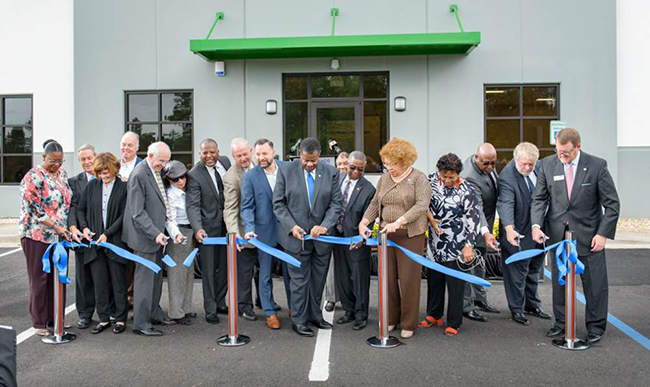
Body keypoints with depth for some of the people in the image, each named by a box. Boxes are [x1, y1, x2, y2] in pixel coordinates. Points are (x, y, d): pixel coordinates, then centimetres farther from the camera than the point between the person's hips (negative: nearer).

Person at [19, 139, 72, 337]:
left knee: (58, 277, 10)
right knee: (39, 278, 3)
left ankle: (55, 317, 22)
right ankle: (39, 322, 13)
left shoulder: (62, 174, 10)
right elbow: (33, 208, -15)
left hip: (60, 235, 6)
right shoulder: (34, 177, -11)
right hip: (38, 235, -6)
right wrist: (55, 226, -17)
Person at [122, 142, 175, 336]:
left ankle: (155, 315, 31)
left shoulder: (156, 172, 9)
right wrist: (155, 233, -26)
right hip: (145, 236, -9)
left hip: (156, 234, 9)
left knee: (156, 277, 17)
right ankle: (141, 323, 9)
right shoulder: (139, 175, -18)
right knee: (145, 278, -1)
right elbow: (137, 213, -21)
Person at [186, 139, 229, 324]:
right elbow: (193, 206, -18)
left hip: (225, 226, 5)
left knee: (224, 267, 16)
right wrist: (198, 229, -33)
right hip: (208, 228, -5)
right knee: (209, 270, 5)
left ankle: (220, 302, 33)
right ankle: (210, 310, 18)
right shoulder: (194, 175, -13)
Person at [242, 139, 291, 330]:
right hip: (265, 231, -2)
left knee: (290, 270, 13)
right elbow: (247, 207, -6)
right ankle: (270, 312, 21)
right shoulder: (250, 177, -6)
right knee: (266, 274, 8)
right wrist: (249, 229, -20)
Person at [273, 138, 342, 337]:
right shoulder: (286, 170, -5)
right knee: (300, 279, 4)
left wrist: (324, 226, -16)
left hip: (322, 236, 3)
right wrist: (291, 226, -15)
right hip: (296, 235, -2)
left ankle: (314, 315, 29)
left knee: (318, 279, 13)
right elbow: (278, 203, -3)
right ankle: (299, 320, 18)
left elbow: (335, 203, -2)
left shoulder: (331, 172, -2)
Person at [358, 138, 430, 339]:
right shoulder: (384, 179, 11)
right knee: (388, 277, 8)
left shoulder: (419, 178, -5)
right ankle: (391, 319, 23)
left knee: (408, 279, -1)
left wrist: (398, 222, -27)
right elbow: (375, 203, 14)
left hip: (410, 234, -5)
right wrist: (364, 221, -3)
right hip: (386, 234, 5)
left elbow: (422, 205, -16)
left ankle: (409, 324, 14)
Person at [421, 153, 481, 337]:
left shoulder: (466, 191, -17)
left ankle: (454, 323, 18)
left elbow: (473, 219, -16)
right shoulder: (432, 179, -2)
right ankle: (434, 315, 35)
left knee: (455, 284, 4)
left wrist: (468, 246, -21)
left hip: (455, 245, -5)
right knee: (434, 279, 17)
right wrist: (431, 218, -2)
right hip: (435, 242, 5)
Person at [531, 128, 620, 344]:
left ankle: (596, 326, 23)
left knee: (595, 282, 6)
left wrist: (603, 233, -11)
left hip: (588, 234, -2)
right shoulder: (547, 165, -2)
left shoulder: (597, 166, -9)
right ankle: (561, 323, 27)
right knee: (559, 281, 11)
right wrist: (536, 224, -14)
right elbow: (539, 198, 1)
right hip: (558, 234, 2)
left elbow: (612, 203, -5)